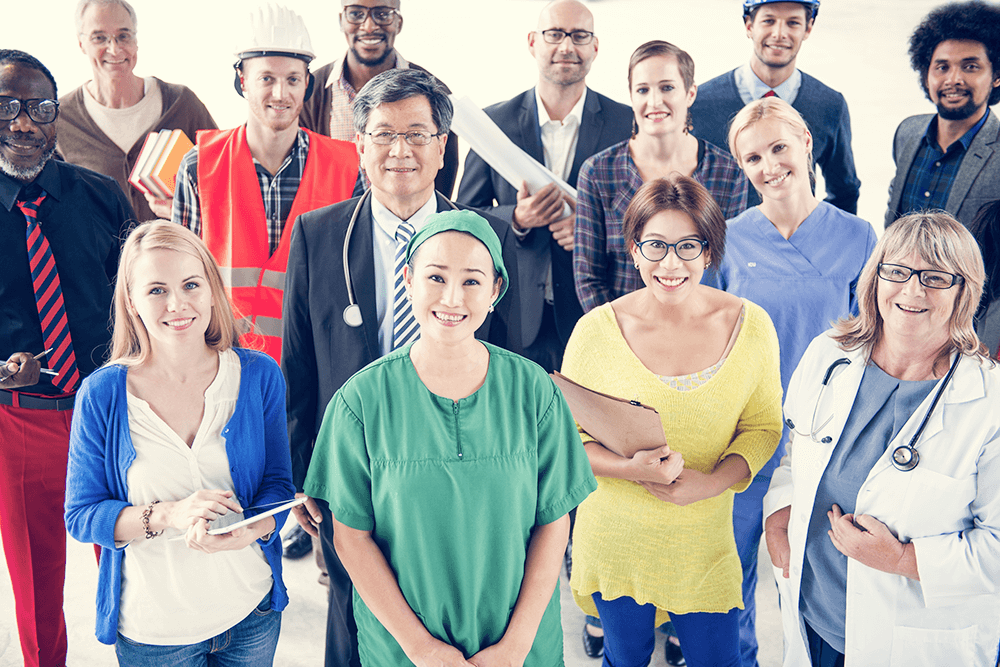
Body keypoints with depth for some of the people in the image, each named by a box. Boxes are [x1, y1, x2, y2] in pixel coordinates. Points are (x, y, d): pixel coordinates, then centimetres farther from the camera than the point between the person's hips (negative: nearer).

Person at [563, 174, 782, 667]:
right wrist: (633, 468, -24)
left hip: (707, 542, 1)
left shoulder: (750, 326, -8)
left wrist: (713, 481, -18)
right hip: (615, 539, -1)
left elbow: (763, 427, 0)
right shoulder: (596, 331, -13)